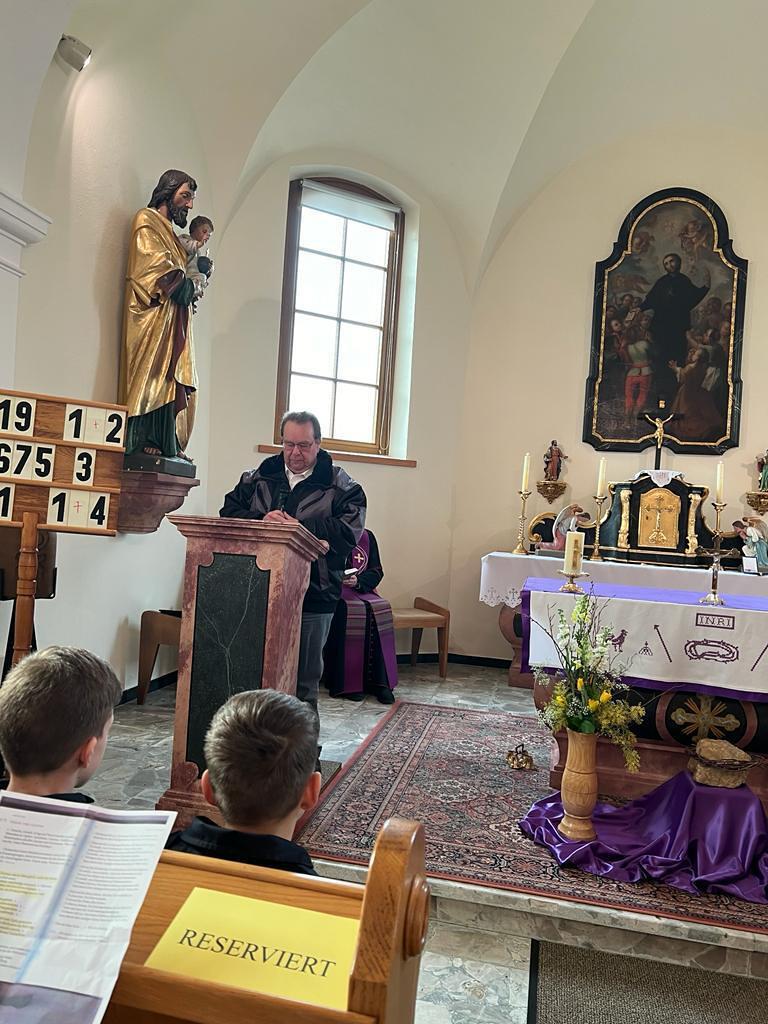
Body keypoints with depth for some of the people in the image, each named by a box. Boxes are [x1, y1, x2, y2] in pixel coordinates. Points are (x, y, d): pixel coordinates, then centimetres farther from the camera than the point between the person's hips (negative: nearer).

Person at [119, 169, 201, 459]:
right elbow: (156, 262, -13)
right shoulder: (147, 220, 3)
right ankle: (143, 441, -19)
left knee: (173, 380, 1)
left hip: (172, 318, 9)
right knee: (150, 374, -15)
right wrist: (185, 285, -7)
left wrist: (188, 288, 5)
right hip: (152, 313, -9)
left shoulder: (170, 231, 30)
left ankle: (170, 444, -2)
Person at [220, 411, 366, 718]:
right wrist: (261, 520, -12)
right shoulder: (258, 477, 12)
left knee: (304, 680, 9)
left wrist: (301, 527, -20)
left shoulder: (341, 486, 0)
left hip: (312, 597, -3)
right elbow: (229, 511, 7)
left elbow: (349, 529, -13)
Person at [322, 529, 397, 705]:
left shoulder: (367, 537, 13)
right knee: (348, 610, -33)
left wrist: (358, 581, -13)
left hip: (361, 590, 3)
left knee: (380, 608, -26)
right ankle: (348, 684, -28)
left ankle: (380, 683, -26)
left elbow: (377, 571, 7)